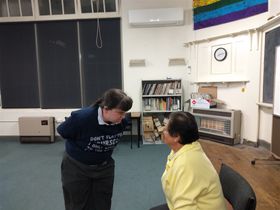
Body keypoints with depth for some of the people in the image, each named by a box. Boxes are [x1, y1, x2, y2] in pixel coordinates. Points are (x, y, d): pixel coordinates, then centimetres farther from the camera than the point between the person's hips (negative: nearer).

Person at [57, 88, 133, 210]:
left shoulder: (122, 122, -19)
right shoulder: (81, 118, -31)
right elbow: (62, 131, -11)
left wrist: (104, 153, 8)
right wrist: (80, 151, 0)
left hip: (104, 166, 3)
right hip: (76, 167, -3)